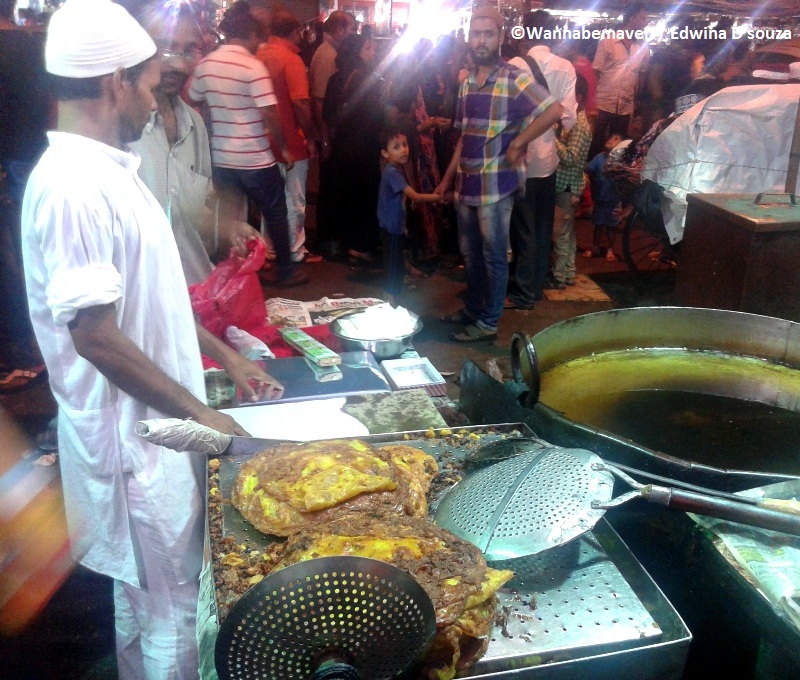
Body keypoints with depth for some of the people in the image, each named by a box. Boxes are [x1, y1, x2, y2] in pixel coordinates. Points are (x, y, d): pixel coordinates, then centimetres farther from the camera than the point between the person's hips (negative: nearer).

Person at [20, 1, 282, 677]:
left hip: (157, 422, 9)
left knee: (142, 592, 25)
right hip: (133, 436, -9)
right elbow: (95, 335, -26)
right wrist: (201, 413, -18)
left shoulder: (108, 170, 8)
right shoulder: (72, 186, -23)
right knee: (172, 608, 8)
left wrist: (224, 355, 15)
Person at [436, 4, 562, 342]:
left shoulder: (514, 78, -9)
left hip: (496, 183, -7)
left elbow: (554, 110, -20)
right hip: (466, 182, 7)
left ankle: (489, 322, 13)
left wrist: (517, 144, -17)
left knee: (493, 255, 3)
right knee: (470, 251, 17)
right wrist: (448, 177, 16)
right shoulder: (467, 82, 12)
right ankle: (472, 309, 32)